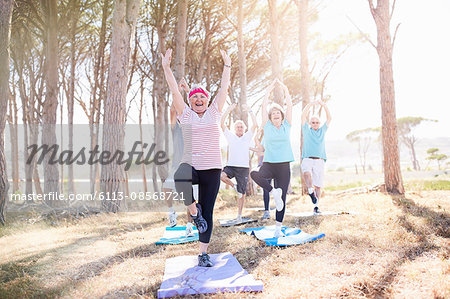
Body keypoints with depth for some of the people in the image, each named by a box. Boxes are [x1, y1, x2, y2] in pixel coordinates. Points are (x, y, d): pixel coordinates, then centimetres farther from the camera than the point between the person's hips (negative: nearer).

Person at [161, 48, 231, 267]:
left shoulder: (214, 113, 12)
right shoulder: (185, 115, 10)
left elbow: (224, 88, 12)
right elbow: (174, 91, 4)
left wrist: (227, 66, 12)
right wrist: (166, 68, -2)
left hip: (212, 169, 2)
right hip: (190, 165, -1)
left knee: (208, 213, 3)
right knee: (180, 179, -39)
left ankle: (203, 254, 15)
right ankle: (193, 211, -11)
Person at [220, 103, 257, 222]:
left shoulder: (248, 136, 10)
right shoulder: (231, 136, 10)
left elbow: (255, 125, -3)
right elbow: (222, 124, 0)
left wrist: (250, 111, -10)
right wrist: (229, 110, -9)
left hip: (244, 168, 0)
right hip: (231, 166, 0)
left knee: (242, 193, 1)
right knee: (221, 175, -31)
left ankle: (239, 215, 13)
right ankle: (234, 186, -3)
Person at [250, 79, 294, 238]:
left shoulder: (286, 126, 9)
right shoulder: (267, 126, 6)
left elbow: (289, 105, 5)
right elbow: (264, 105, 3)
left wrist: (284, 87, 6)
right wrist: (271, 87, 6)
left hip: (284, 166, 1)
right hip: (268, 164, -1)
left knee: (282, 199, 2)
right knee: (254, 174, -35)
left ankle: (278, 229, 13)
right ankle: (274, 192, -16)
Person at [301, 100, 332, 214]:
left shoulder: (322, 130, 19)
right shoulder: (307, 130, 15)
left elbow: (329, 118, 9)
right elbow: (303, 116, 3)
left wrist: (324, 106, -5)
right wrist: (310, 105, -9)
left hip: (319, 160, 2)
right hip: (307, 159, -2)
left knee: (318, 184, -2)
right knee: (306, 173, -35)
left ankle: (316, 206, 4)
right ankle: (311, 191, -33)